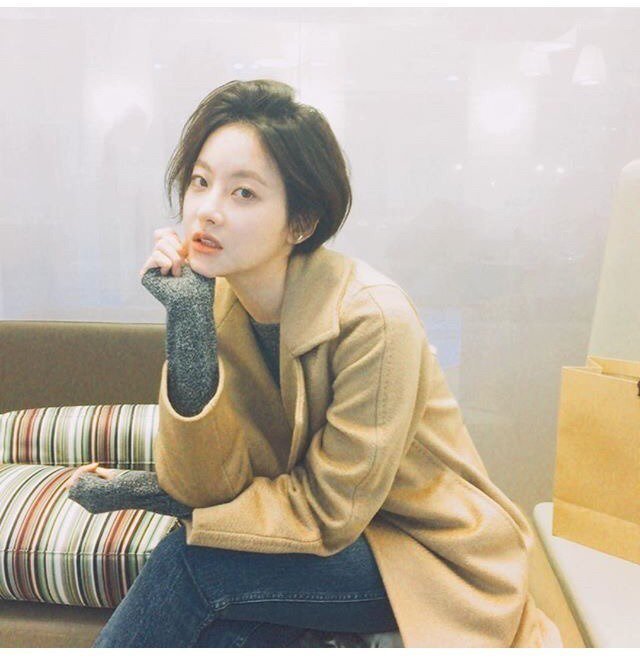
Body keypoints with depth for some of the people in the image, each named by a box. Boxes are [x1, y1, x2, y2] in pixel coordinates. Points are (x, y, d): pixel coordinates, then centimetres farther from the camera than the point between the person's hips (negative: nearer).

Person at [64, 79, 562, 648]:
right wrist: (188, 321, -26)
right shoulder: (215, 299, -10)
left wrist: (150, 493, -16)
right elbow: (207, 485, -15)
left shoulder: (372, 318, -27)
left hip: (432, 561, -4)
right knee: (222, 637, -26)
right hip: (325, 532, 4)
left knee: (190, 561, -22)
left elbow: (330, 511, -19)